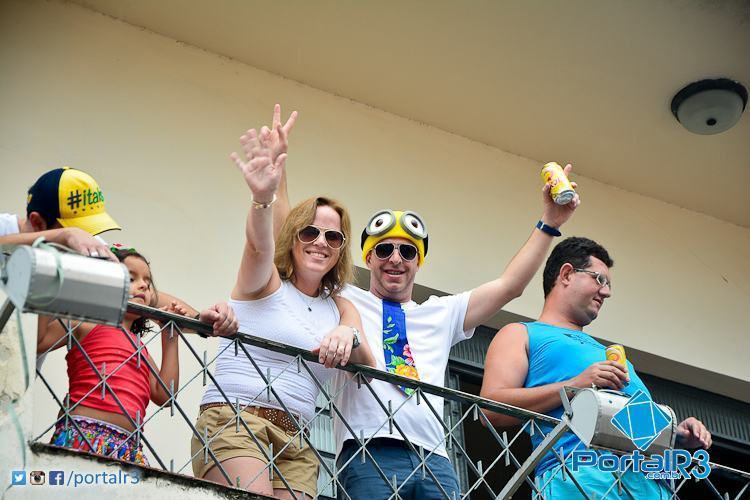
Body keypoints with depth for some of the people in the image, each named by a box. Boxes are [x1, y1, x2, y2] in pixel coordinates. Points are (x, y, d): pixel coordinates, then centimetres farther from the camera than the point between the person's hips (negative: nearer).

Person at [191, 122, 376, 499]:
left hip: (297, 443, 5)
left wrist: (350, 336, -20)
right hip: (234, 420, -5)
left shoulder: (341, 307, 19)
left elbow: (367, 367, 4)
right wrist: (263, 198, -39)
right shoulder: (264, 281, 7)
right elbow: (258, 244, -17)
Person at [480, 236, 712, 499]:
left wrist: (676, 435, 13)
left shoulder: (604, 352, 35)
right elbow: (492, 408, -3)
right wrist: (575, 385, -10)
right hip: (582, 473, -6)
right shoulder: (520, 334, 14)